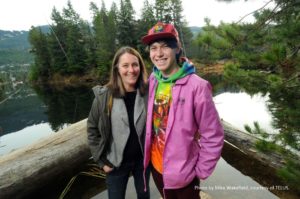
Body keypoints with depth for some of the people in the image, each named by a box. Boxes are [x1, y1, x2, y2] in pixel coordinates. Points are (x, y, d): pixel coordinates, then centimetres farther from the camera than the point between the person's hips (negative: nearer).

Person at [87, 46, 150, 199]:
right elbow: (92, 129, -6)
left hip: (143, 158, 2)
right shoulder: (104, 96, -15)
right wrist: (102, 161, -6)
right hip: (116, 162, -1)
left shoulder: (148, 93, -13)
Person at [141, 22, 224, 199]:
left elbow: (213, 137, -16)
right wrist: (147, 154, 8)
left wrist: (200, 172, -9)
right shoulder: (153, 81, -6)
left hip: (182, 173, -5)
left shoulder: (196, 86, -23)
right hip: (155, 166, 5)